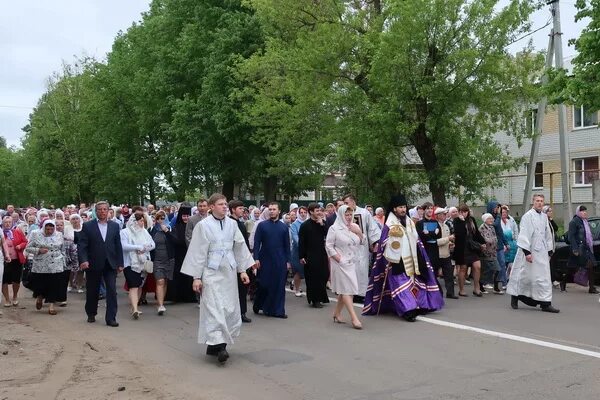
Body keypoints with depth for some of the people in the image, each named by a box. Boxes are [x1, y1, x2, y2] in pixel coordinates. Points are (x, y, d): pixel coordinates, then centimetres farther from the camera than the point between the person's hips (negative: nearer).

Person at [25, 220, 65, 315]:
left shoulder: (59, 236, 6)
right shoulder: (36, 234, -1)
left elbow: (62, 250, 14)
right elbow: (28, 248, 0)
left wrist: (63, 263, 10)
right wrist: (38, 250, -16)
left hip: (55, 266, 1)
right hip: (40, 266, -1)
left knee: (54, 286, -2)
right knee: (38, 284, 2)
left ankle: (51, 305, 7)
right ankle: (39, 297, 33)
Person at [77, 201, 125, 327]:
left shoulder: (115, 226, 7)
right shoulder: (87, 226, 0)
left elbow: (118, 246, 7)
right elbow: (81, 245, -6)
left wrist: (120, 263, 4)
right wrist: (83, 260, -19)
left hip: (110, 264, 1)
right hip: (93, 264, -1)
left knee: (112, 291, -6)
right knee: (92, 292, 12)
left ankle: (111, 318, -2)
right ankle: (91, 314, 32)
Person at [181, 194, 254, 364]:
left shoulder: (232, 224, 5)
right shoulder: (203, 225, -6)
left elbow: (240, 247, 10)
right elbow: (198, 252, -5)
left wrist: (242, 270, 8)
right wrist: (196, 277, -7)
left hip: (229, 272, 5)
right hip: (211, 272, -5)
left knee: (229, 308, 7)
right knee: (214, 308, -11)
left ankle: (213, 345, 19)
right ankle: (218, 345, -12)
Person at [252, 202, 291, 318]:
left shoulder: (284, 227, 5)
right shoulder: (262, 225, 0)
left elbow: (287, 245, 8)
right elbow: (256, 243, -2)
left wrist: (288, 261, 3)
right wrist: (256, 258, -10)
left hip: (280, 261, 2)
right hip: (265, 261, -2)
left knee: (279, 286, 3)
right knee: (263, 285, 5)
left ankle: (278, 310, 12)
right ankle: (257, 305, 27)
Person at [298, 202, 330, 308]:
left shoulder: (322, 223, 8)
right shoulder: (305, 225, -6)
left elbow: (327, 235, -2)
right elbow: (301, 242, -6)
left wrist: (322, 224, -11)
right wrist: (301, 256, -10)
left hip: (322, 254, 5)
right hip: (310, 255, -5)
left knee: (323, 276, 6)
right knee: (312, 278, -1)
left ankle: (320, 297, 21)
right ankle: (314, 300, 8)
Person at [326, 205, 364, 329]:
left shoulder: (355, 227, 8)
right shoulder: (334, 228, -7)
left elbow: (362, 242, 12)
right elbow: (329, 246, -7)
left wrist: (359, 233, -6)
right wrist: (338, 258, -13)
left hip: (352, 262, 6)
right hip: (341, 263, -6)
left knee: (344, 290, 12)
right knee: (347, 289, -9)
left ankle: (336, 313, 26)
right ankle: (354, 318, -12)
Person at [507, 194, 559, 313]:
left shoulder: (544, 217, 12)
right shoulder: (528, 216, -10)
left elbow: (548, 235, 19)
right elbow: (524, 235, -15)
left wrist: (549, 250, 16)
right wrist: (527, 252, -19)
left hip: (542, 253, 7)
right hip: (530, 251, -6)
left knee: (544, 278, 4)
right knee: (524, 276, 3)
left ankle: (545, 303, 9)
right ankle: (514, 298, 21)